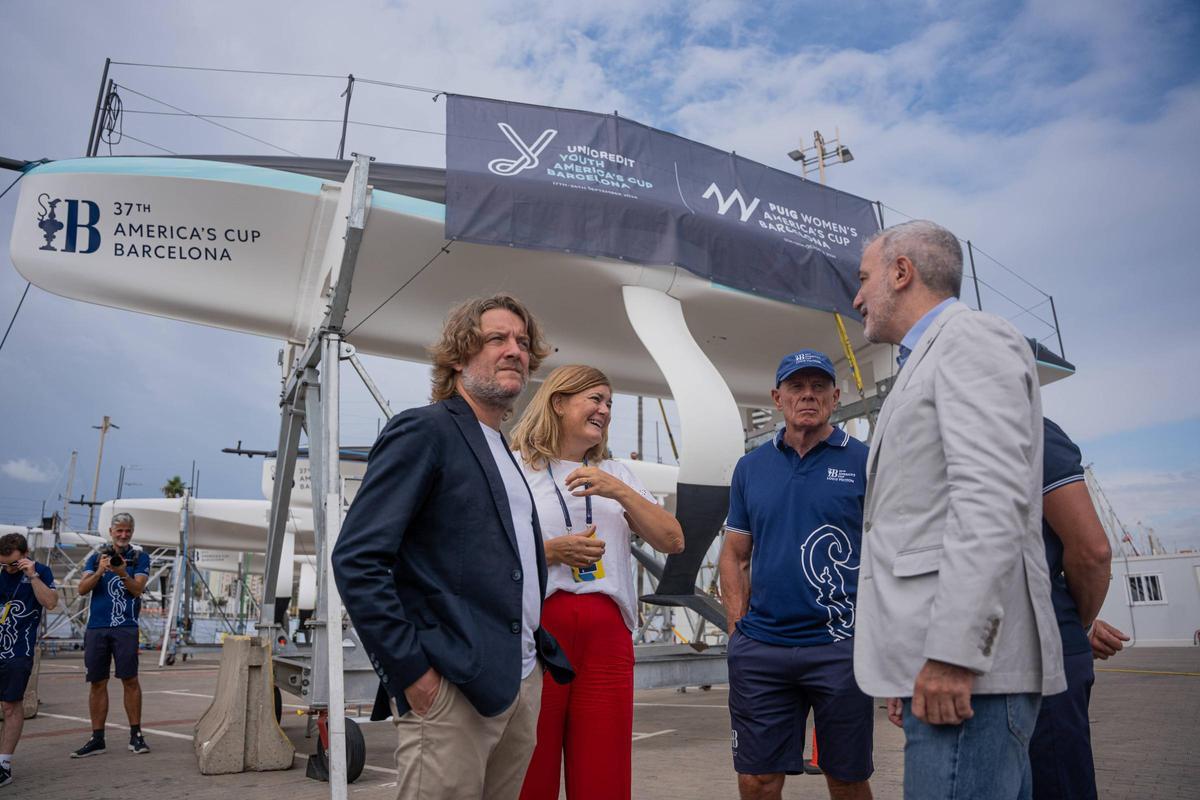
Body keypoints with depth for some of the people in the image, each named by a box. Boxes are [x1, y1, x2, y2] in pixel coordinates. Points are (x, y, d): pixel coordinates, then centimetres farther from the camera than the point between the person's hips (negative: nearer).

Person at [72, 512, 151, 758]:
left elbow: (137, 589, -5)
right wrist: (99, 571, -16)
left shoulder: (140, 557, 7)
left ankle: (136, 735, 3)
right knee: (97, 683, 6)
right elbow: (82, 589, 2)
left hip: (125, 627, -3)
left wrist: (123, 574, -23)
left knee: (130, 680, -5)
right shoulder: (96, 557, 14)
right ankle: (97, 739, 14)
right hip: (96, 627, 3)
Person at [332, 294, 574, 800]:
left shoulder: (503, 451, 16)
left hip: (524, 681, 8)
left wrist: (539, 653, 12)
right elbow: (356, 560, -15)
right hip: (452, 689, -8)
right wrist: (412, 672, -16)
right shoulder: (423, 431, -8)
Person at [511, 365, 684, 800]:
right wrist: (552, 551, -15)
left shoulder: (617, 473, 18)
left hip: (607, 635, 4)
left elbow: (673, 541, 9)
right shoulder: (514, 469, 2)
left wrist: (621, 493, -4)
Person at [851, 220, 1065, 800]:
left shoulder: (970, 336, -5)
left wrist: (952, 654, -23)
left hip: (967, 665, -10)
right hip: (939, 660, 10)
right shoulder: (930, 361, 24)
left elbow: (992, 497, -19)